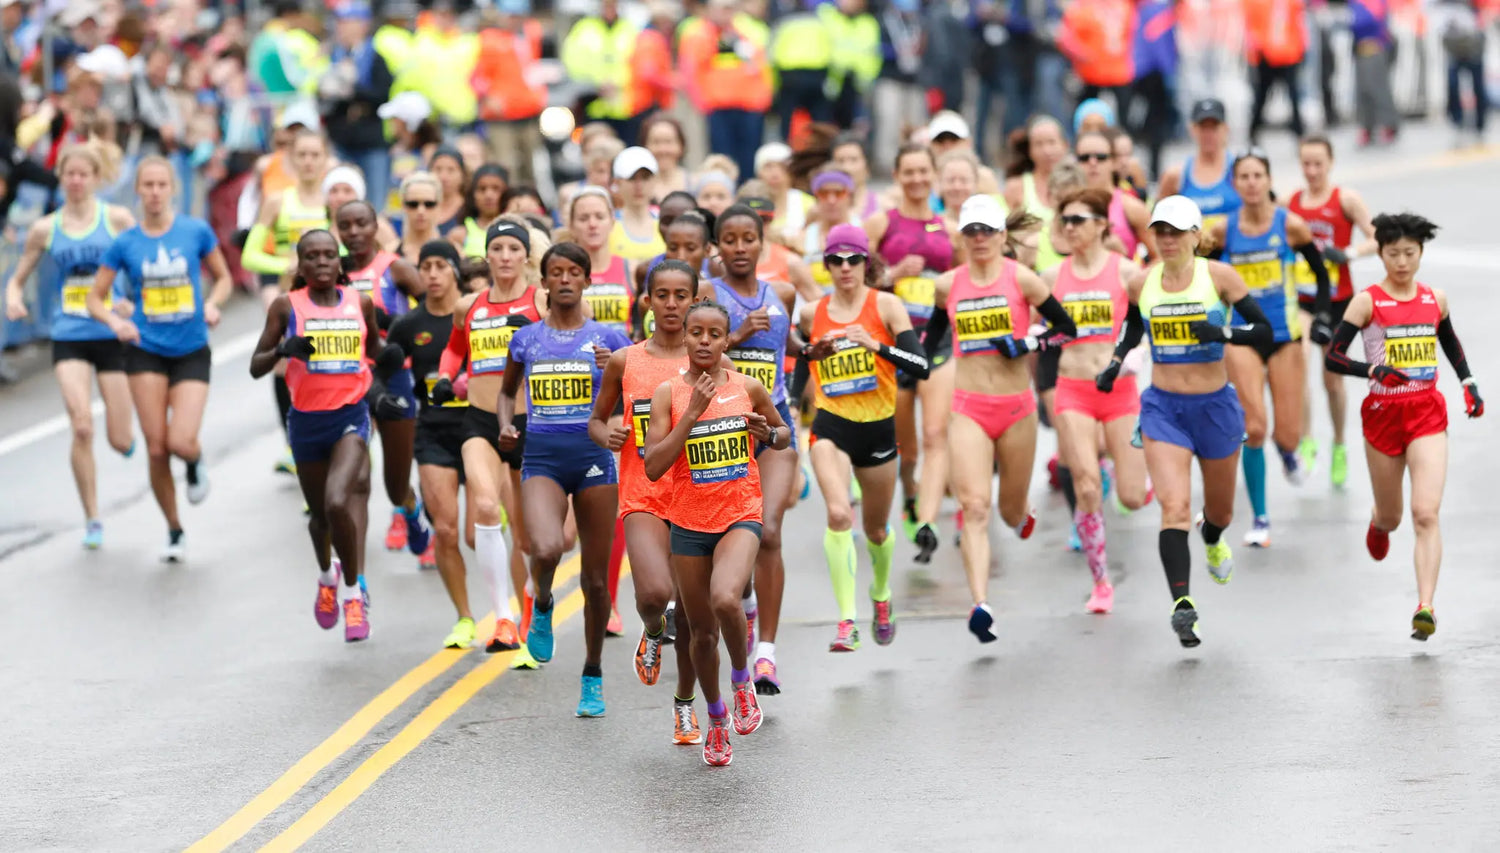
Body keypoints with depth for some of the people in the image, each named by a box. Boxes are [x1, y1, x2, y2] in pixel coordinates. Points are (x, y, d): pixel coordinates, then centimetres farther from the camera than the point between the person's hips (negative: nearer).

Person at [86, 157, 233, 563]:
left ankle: (196, 463, 23)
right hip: (145, 352, 1)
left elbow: (223, 277, 10)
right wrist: (116, 321, -16)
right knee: (156, 449, -3)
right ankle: (174, 532, 16)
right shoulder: (126, 243, -2)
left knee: (181, 442, -16)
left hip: (191, 351, -1)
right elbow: (95, 298, 4)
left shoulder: (196, 231, -3)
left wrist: (212, 303, -10)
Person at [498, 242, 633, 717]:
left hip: (593, 454, 0)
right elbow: (507, 390, 24)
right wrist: (505, 425, 5)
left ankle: (593, 678, 21)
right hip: (542, 457, 0)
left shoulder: (607, 339, 4)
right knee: (547, 549, -28)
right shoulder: (527, 339, 8)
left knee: (596, 577, 4)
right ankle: (542, 606, 7)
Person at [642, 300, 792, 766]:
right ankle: (716, 719, 34)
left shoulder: (749, 388, 1)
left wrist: (769, 434, -5)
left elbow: (784, 433, 19)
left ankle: (741, 678, 0)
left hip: (741, 517, -1)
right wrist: (693, 414, -19)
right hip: (689, 523, 1)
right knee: (703, 631, 10)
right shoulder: (668, 393, -4)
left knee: (725, 600, -29)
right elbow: (653, 466, -13)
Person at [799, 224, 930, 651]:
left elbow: (920, 366, -14)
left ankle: (881, 596, 49)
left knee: (876, 528, 17)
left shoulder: (886, 306, -5)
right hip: (832, 426, 0)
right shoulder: (812, 314, 2)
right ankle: (847, 622, -27)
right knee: (839, 514, -24)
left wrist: (876, 345, -26)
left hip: (878, 427, 0)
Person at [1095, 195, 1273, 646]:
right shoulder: (1141, 283, 0)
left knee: (1220, 510, 19)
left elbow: (1264, 331, -8)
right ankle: (1182, 604, -25)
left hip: (1215, 406, 0)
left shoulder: (1218, 276, -8)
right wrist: (1114, 363, 7)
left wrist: (1223, 333, -24)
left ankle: (1212, 541, 56)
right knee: (1174, 507, -19)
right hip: (1163, 407, 0)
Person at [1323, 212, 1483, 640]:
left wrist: (1469, 384, 14)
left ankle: (1425, 609, -18)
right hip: (1383, 412, -1)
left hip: (1428, 415, 1)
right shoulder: (1368, 301, -6)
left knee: (1426, 514, -14)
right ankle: (1378, 523, 55)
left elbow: (1452, 344, 25)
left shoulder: (1435, 299, 5)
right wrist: (1374, 370, -25)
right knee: (1391, 517, 15)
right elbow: (1332, 356, -10)